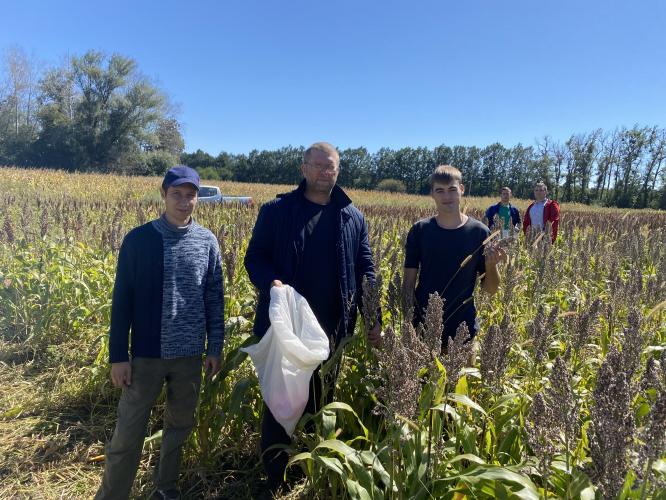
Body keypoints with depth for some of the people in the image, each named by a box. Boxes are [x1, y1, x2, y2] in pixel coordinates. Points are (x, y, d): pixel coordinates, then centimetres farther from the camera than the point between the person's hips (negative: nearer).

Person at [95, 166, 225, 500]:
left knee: (180, 425, 16)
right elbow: (122, 300, -3)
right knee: (128, 432, 4)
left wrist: (215, 347, 4)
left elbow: (214, 299, 5)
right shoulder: (138, 239, -6)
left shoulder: (207, 242, -1)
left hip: (189, 355, 2)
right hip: (146, 354, -2)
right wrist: (118, 355, -5)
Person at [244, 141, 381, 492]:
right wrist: (271, 282, -22)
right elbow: (254, 257, 0)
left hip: (331, 330, 3)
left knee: (320, 402, 16)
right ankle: (274, 482, 26)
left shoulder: (353, 218, 6)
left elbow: (365, 270, 8)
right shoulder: (276, 211, -1)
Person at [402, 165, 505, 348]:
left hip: (464, 328, 0)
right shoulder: (419, 231, -3)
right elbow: (408, 283, 0)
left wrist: (491, 265, -19)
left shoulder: (479, 232, -5)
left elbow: (490, 289, 0)